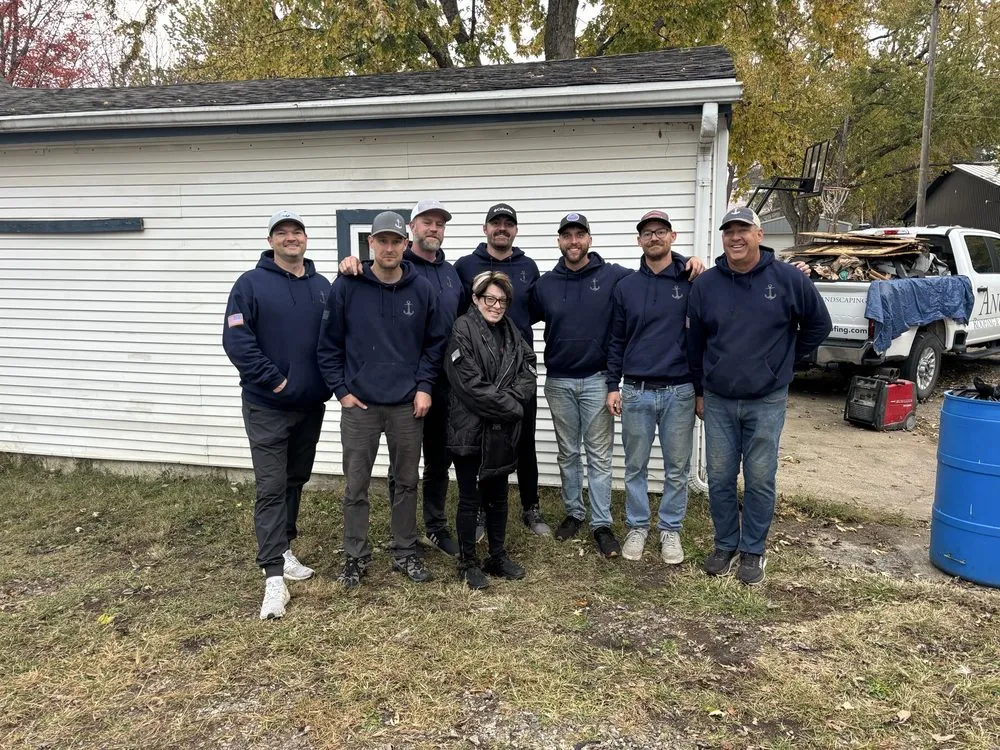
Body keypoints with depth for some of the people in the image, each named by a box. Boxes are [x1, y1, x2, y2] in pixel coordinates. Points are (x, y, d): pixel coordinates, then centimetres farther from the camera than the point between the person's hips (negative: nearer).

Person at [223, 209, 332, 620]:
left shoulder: (322, 286, 8)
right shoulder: (250, 284, -7)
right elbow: (236, 341, -14)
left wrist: (330, 380, 2)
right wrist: (274, 380, -16)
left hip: (311, 404, 5)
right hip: (267, 406, -5)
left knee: (296, 480, 15)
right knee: (271, 487, -6)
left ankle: (282, 549, 31)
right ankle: (274, 575, -4)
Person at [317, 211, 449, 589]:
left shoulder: (423, 289, -1)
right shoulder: (346, 286, -5)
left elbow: (436, 342, 6)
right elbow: (329, 344, 0)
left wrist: (424, 387, -2)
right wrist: (342, 390, -5)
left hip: (408, 404, 2)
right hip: (359, 404, -1)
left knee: (407, 482, 12)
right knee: (355, 486, 6)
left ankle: (405, 553, 27)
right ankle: (355, 557, 21)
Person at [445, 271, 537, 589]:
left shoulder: (511, 332, 10)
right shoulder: (463, 330, -11)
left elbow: (528, 374, 6)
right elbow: (470, 383, -18)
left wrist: (512, 397, -13)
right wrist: (510, 406, -12)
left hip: (503, 432, 6)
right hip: (470, 429, -6)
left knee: (498, 496, 17)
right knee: (470, 499, 6)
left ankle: (498, 556, 31)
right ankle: (467, 562, 20)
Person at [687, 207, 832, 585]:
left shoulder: (787, 279, -6)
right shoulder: (705, 284, 0)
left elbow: (818, 324, 8)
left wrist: (783, 360, 10)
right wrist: (700, 390, 12)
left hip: (767, 402, -2)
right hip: (718, 402, 2)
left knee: (759, 481, 6)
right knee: (719, 479, 9)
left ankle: (753, 551, 22)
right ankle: (725, 545, 27)